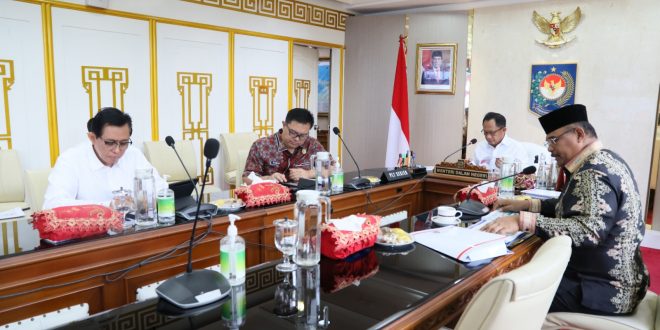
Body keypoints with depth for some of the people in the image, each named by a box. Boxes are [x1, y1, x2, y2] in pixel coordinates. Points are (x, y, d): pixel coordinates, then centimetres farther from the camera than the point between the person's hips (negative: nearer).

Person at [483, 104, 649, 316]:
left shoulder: (594, 172, -22)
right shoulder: (604, 161, 10)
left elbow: (589, 231, -33)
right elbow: (578, 207, 17)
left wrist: (524, 221, -36)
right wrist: (528, 205, 7)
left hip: (605, 290, -10)